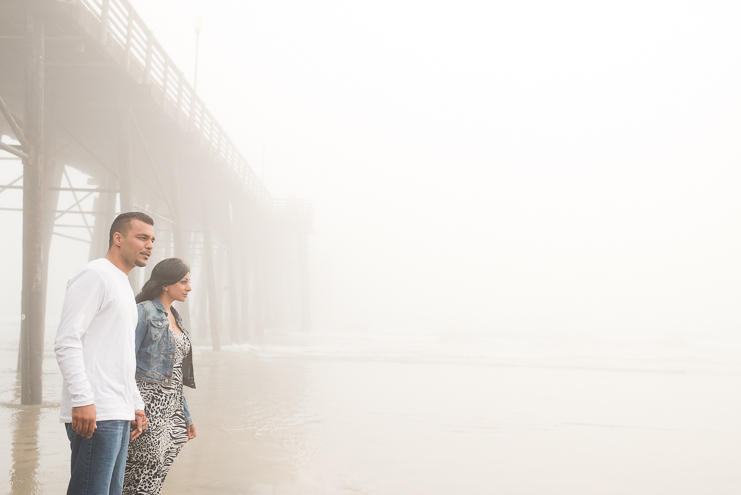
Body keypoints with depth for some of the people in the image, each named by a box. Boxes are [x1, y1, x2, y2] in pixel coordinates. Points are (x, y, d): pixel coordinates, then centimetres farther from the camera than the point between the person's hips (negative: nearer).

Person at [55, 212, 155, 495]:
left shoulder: (124, 287, 24)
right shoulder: (94, 275, -5)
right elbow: (66, 341, -15)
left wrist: (136, 405, 24)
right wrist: (82, 400, -22)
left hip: (119, 415, 10)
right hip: (94, 416, -10)